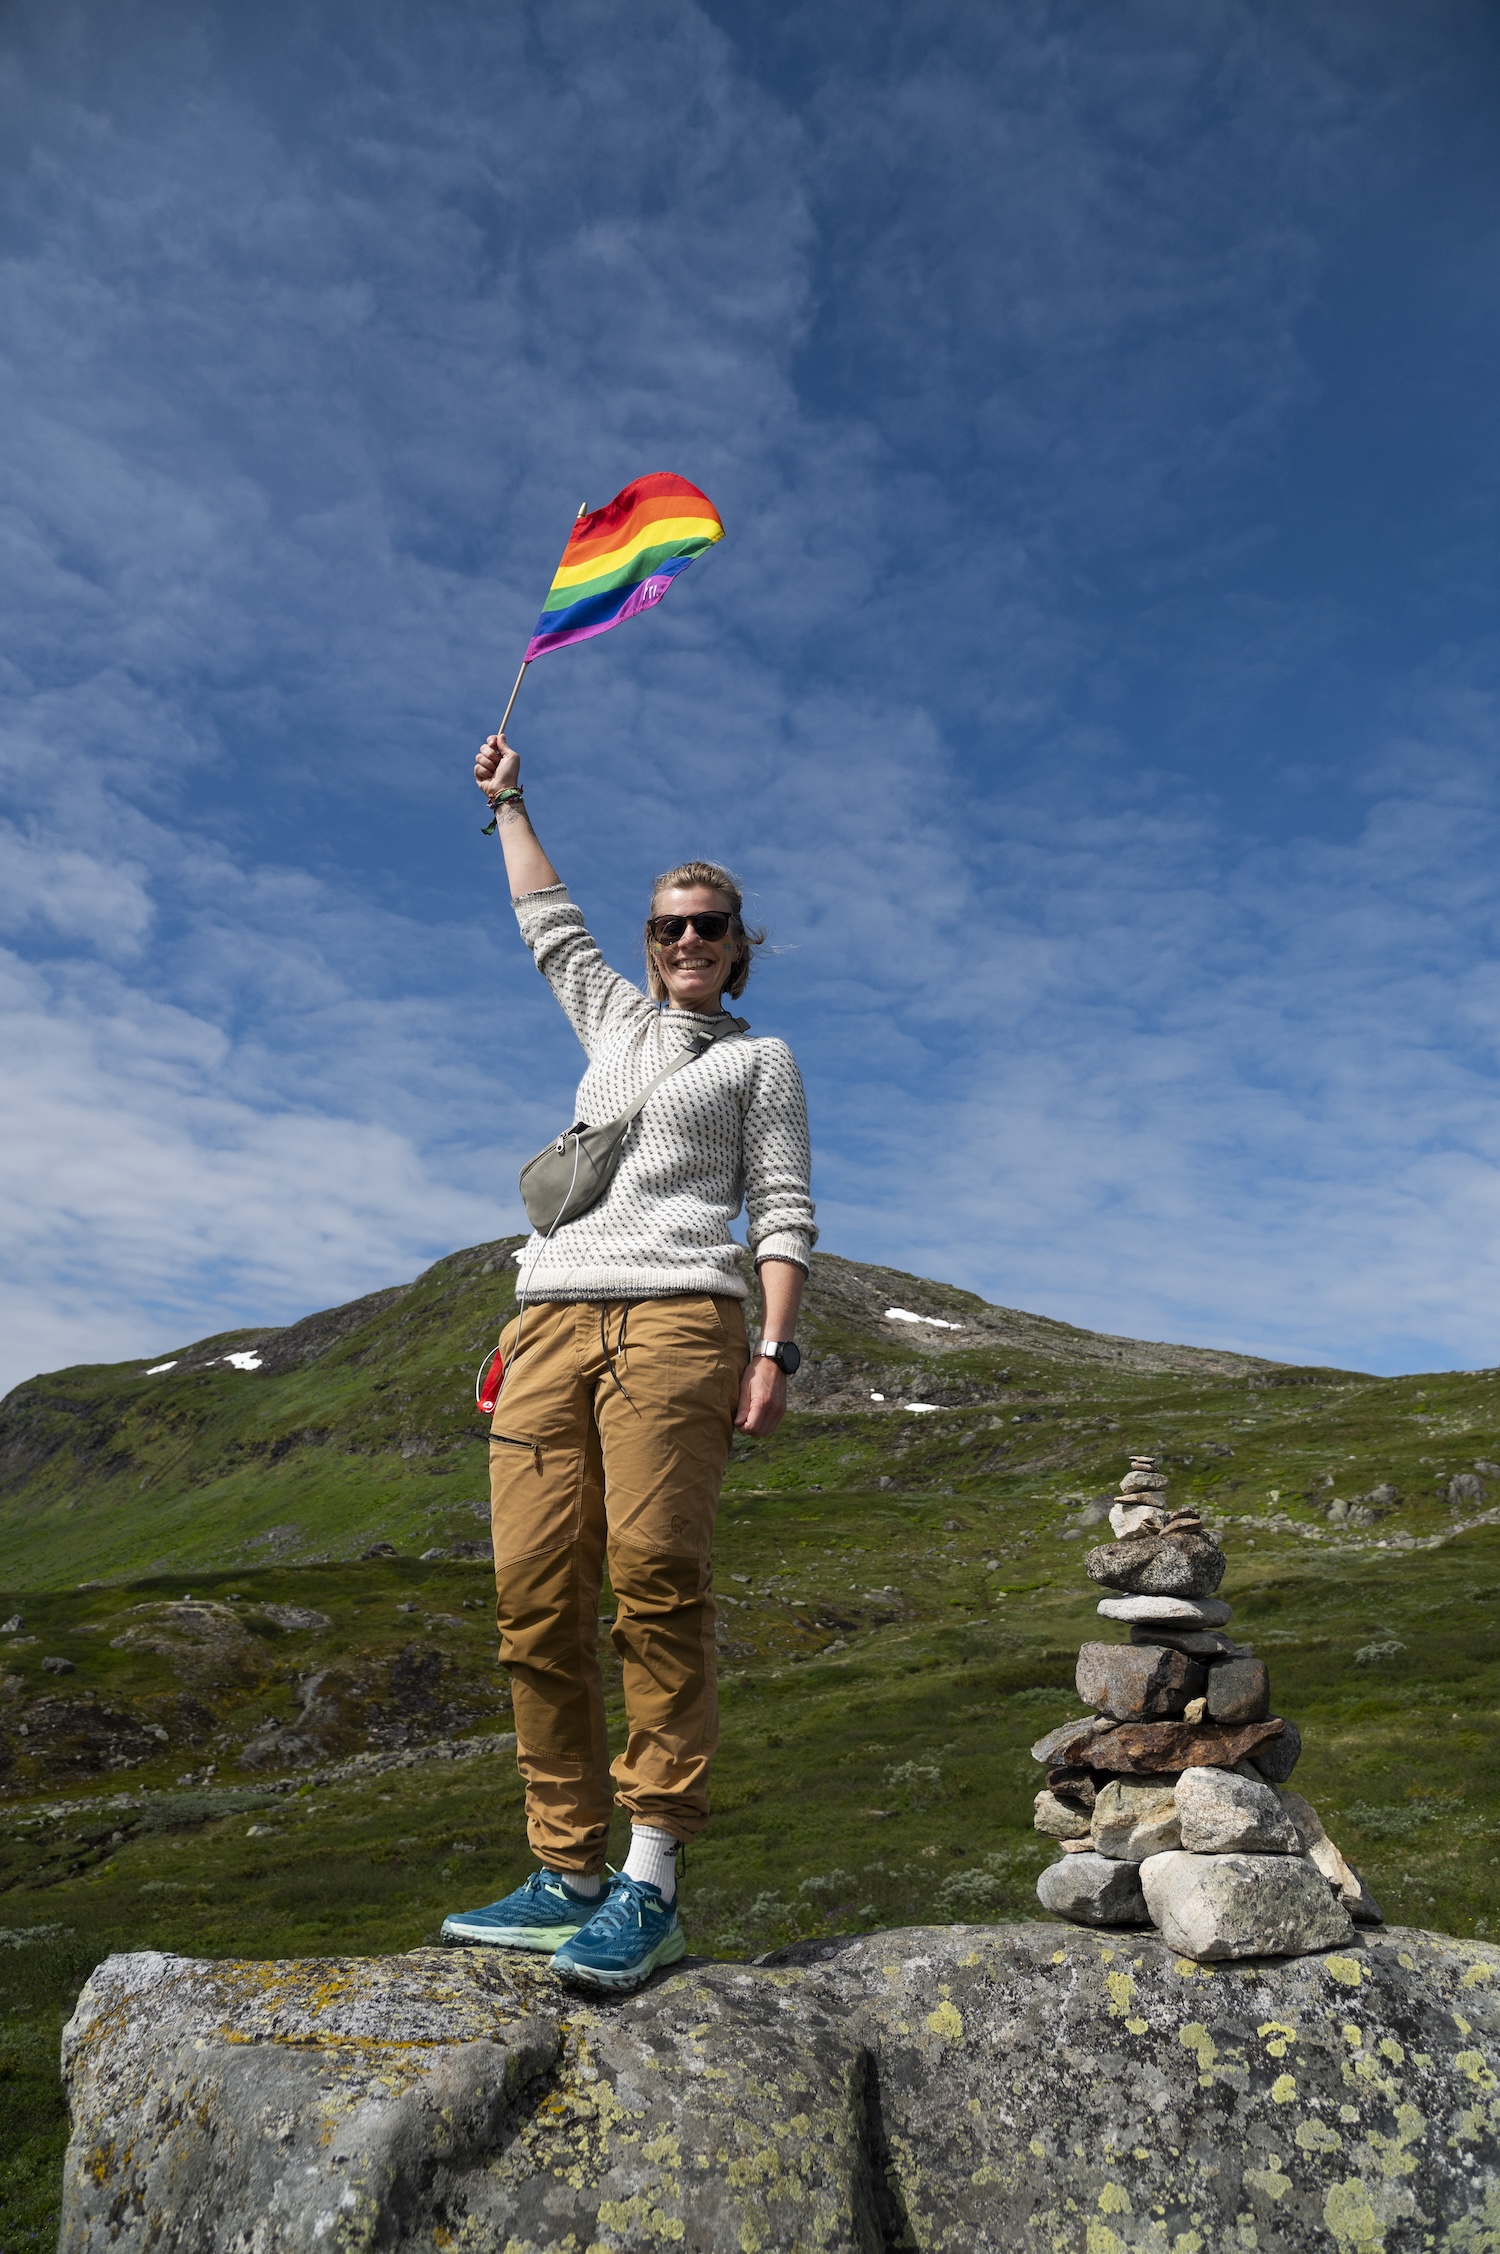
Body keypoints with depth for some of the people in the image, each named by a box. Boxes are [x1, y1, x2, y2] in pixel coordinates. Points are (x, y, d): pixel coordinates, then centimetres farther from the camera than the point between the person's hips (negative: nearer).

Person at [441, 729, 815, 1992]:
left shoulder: (759, 1058, 15)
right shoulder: (613, 1021, 28)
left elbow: (785, 1214, 6)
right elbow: (547, 918, 43)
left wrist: (775, 1352, -7)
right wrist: (511, 803, 50)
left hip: (676, 1317, -4)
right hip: (552, 1318, 5)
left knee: (657, 1578, -17)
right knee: (536, 1597, -4)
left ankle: (652, 1885, -13)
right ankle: (568, 1874, 2)